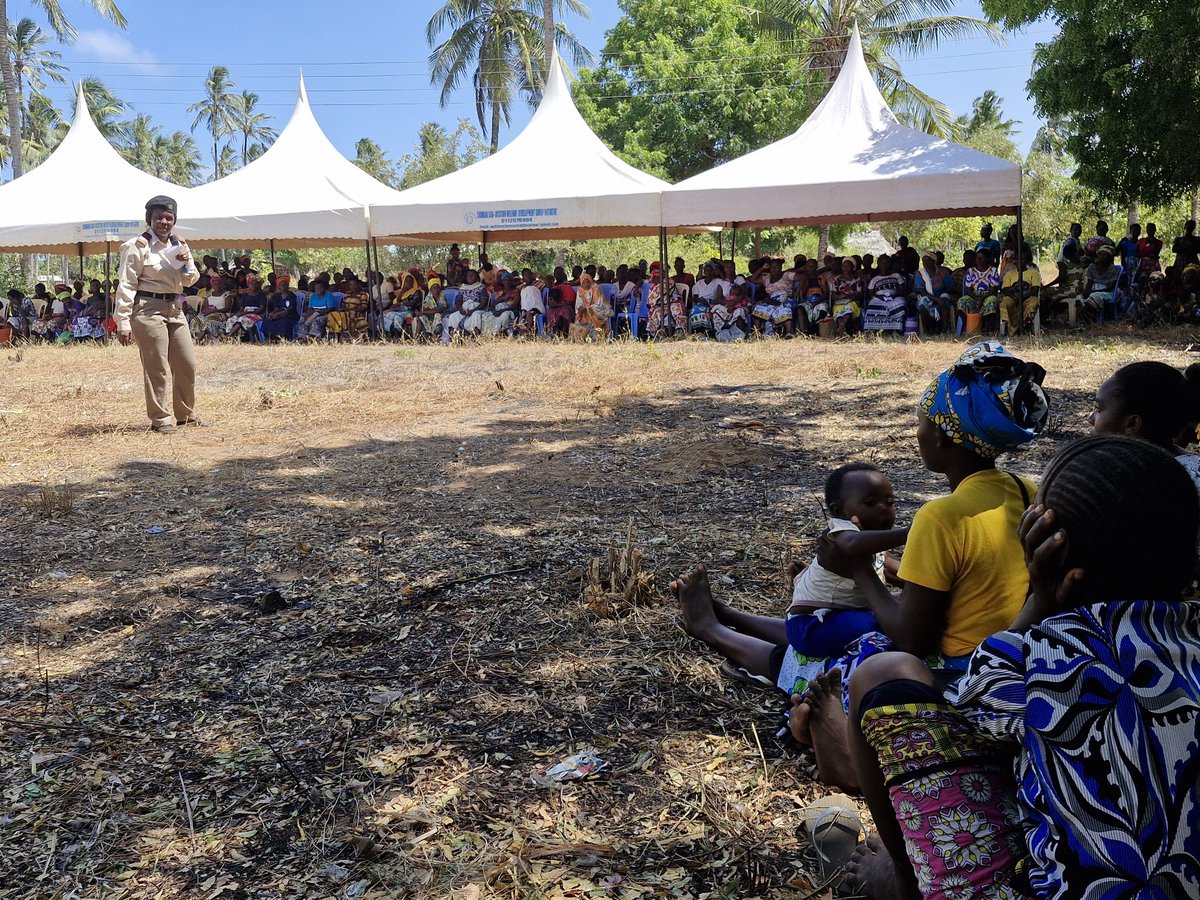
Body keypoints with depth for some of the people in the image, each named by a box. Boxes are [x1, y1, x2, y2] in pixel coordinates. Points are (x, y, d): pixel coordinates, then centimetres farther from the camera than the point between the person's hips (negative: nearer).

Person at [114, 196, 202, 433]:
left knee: (187, 364, 10)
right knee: (156, 367, -5)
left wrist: (186, 264, -3)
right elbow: (126, 285, -9)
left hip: (174, 308, 7)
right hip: (148, 309, -7)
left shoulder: (179, 246, 12)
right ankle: (160, 419, 5)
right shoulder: (138, 246, -7)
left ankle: (185, 414, 25)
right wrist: (123, 322, -15)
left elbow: (190, 281, 19)